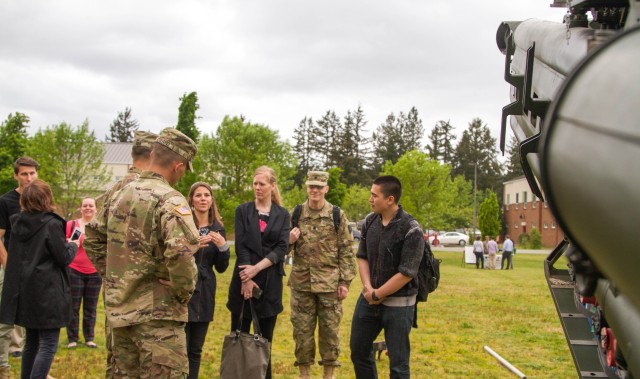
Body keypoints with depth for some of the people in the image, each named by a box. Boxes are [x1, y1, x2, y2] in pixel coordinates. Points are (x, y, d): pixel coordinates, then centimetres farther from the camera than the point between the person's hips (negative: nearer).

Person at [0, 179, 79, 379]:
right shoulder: (52, 224, -15)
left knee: (31, 342, 18)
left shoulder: (17, 223, 6)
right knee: (48, 345, -2)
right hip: (47, 293, -7)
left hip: (24, 292, 7)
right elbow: (64, 258, -12)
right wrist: (72, 245, 8)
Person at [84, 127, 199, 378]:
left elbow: (93, 238, 19)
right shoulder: (170, 200, -16)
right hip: (157, 312, -8)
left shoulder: (120, 195, 10)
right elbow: (180, 253, -29)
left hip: (119, 308, 8)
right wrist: (185, 292, -13)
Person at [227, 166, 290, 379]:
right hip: (244, 278, -1)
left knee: (265, 337, 5)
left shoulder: (283, 215, 7)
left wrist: (257, 268, -15)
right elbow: (240, 245, -4)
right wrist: (246, 279, -15)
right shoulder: (243, 210, 5)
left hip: (271, 281, 1)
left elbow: (282, 248, -3)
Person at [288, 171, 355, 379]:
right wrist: (289, 241, -12)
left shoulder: (338, 215, -1)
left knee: (330, 329, 5)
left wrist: (345, 281, -5)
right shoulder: (295, 214, 4)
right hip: (301, 282, 2)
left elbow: (346, 250, 0)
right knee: (302, 329, 7)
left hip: (329, 282, -1)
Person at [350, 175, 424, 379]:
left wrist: (378, 295, -12)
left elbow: (406, 273, -19)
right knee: (358, 350, 16)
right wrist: (368, 288, -8)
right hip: (369, 298, 6)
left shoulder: (411, 230, -18)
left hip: (398, 302, -6)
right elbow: (362, 256, 7)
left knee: (398, 361, 3)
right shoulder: (370, 221, 1)